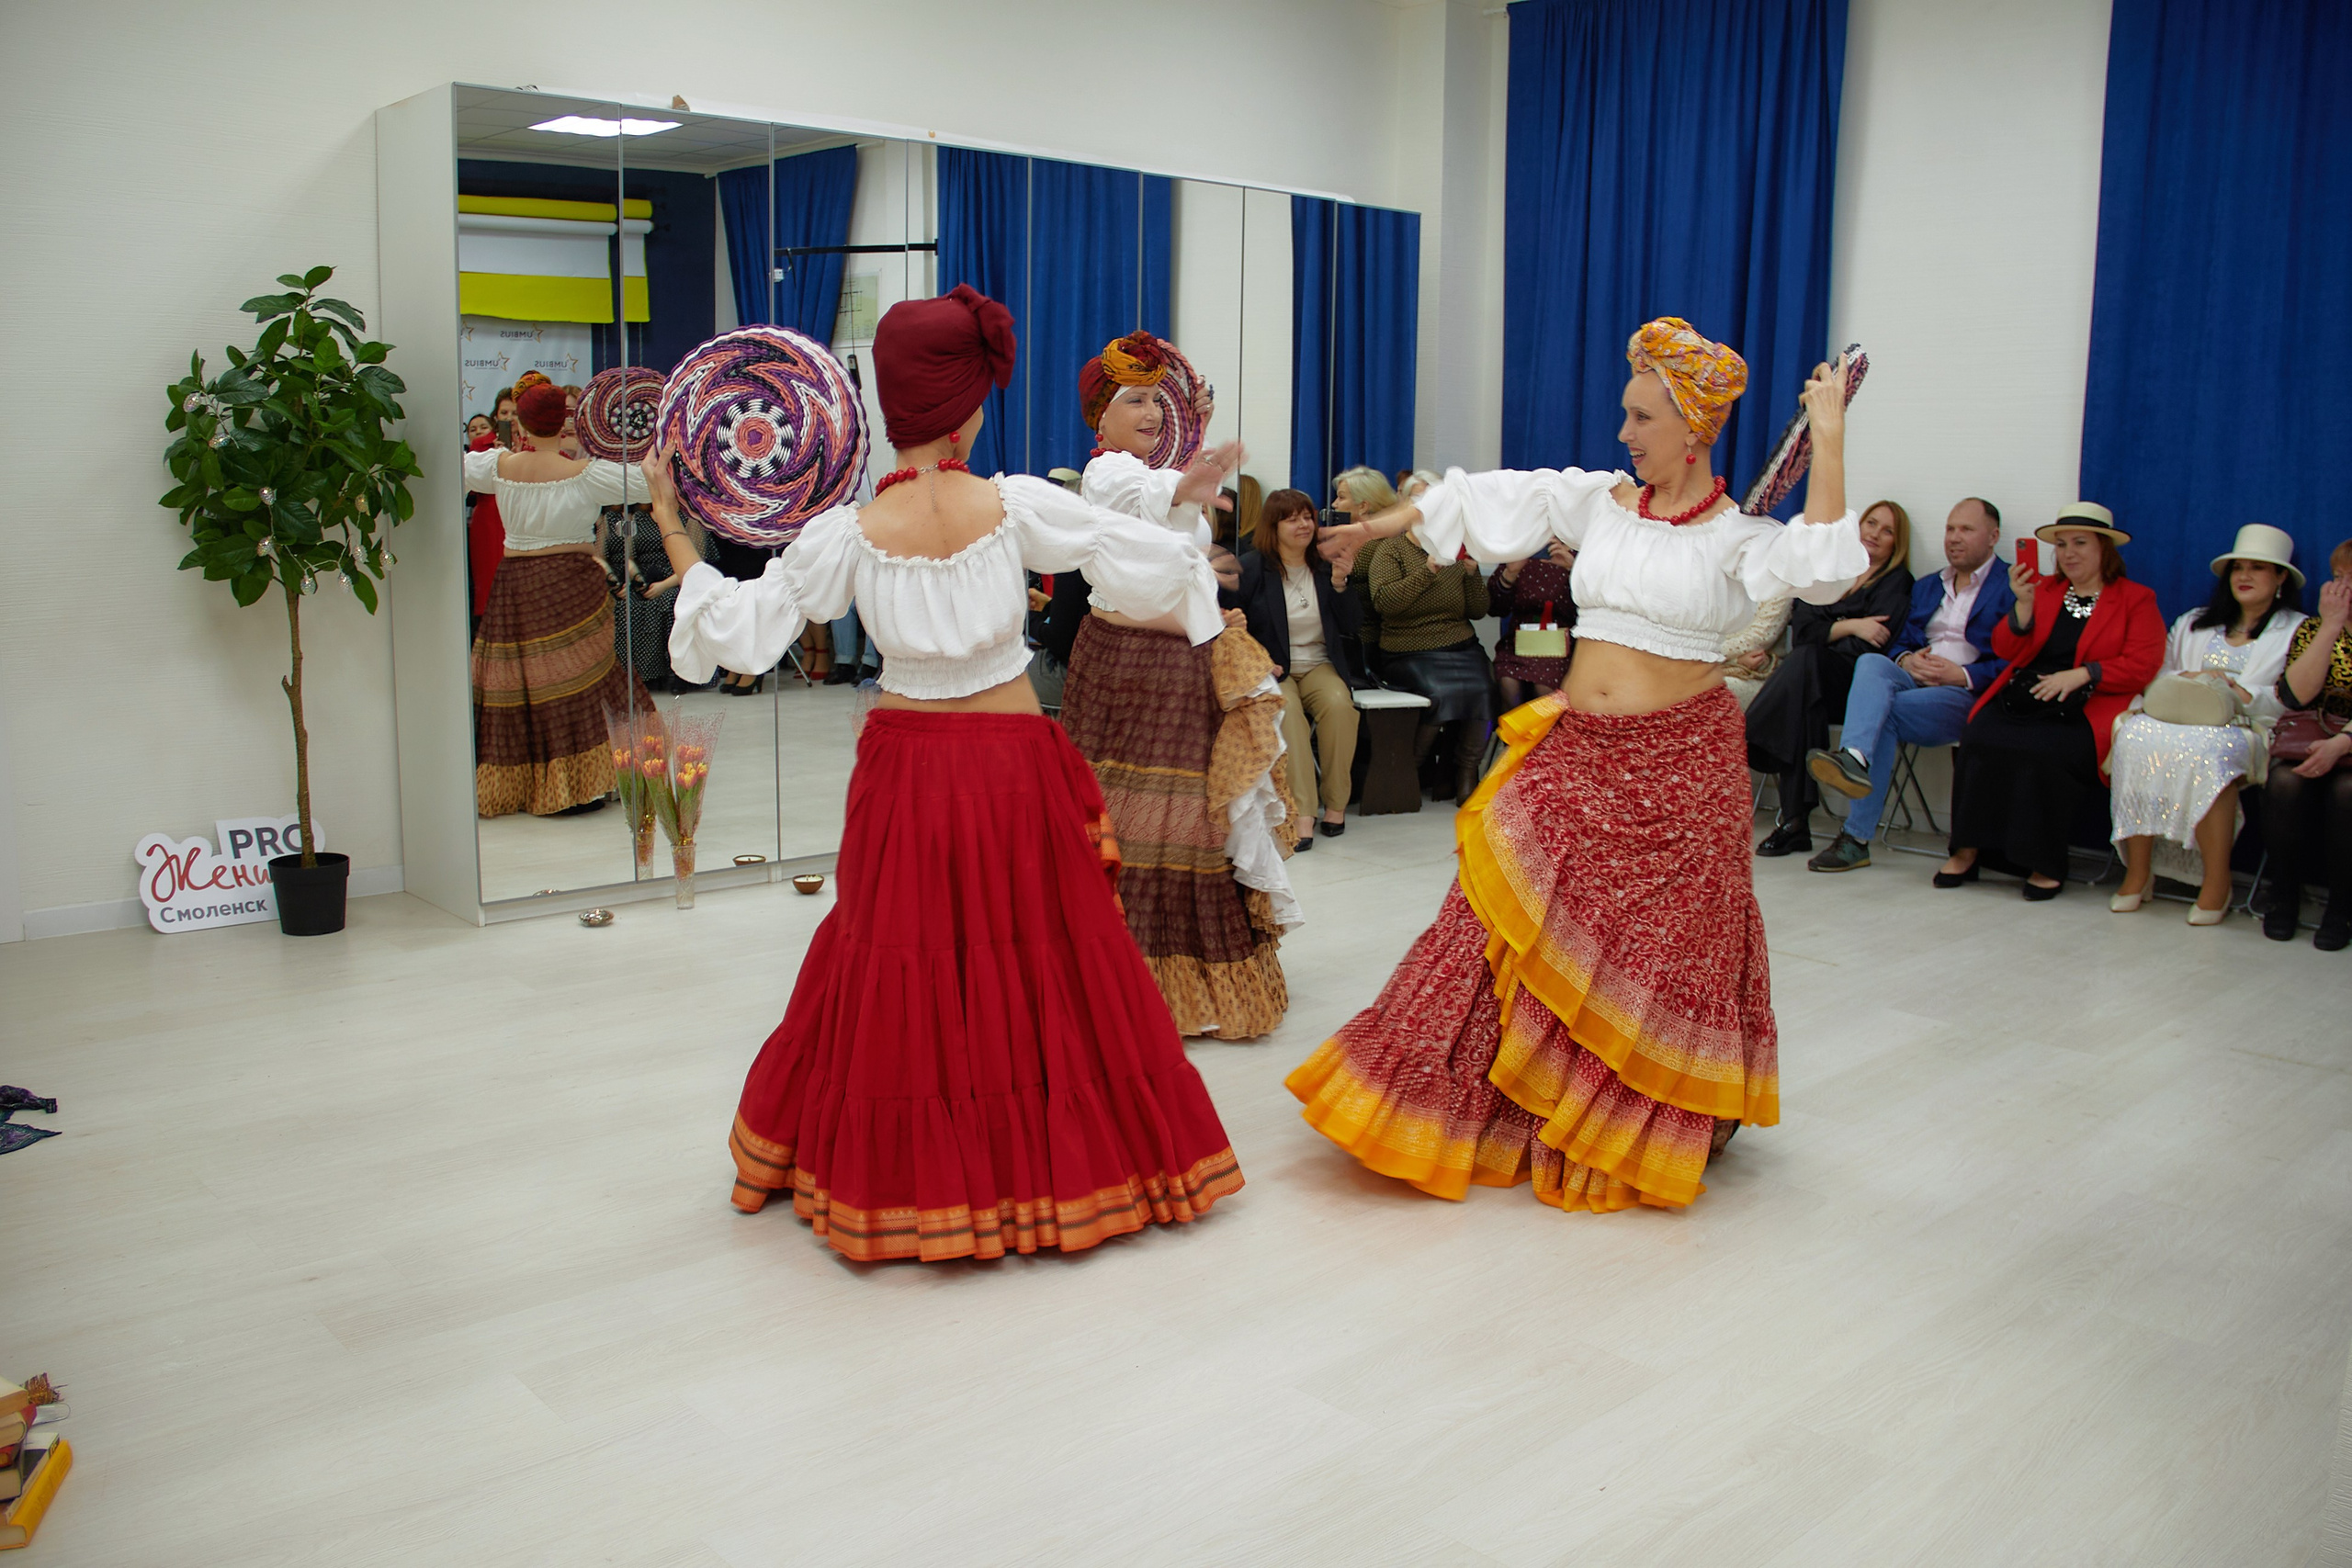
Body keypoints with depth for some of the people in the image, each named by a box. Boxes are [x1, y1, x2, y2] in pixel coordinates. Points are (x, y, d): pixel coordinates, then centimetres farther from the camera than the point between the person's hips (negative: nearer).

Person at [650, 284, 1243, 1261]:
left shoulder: (847, 534, -9)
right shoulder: (1019, 505, -10)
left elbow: (738, 635, -6)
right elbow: (1147, 566, -5)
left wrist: (673, 531, 4)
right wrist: (1184, 504, 16)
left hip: (906, 771, 1)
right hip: (1015, 766, -1)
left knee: (901, 963, 14)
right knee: (1042, 959, 11)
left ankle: (907, 1178, 28)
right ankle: (1054, 1157, 24)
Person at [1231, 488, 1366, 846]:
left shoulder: (1324, 566, 10)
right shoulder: (1250, 568, 1)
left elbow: (1349, 627, 6)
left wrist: (1339, 584, -9)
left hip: (1320, 666, 3)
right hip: (1273, 669, -2)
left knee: (1339, 703, -31)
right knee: (1287, 710, -36)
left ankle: (1336, 803, -18)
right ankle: (1302, 810, -35)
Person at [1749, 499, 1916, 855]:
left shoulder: (1897, 583, 10)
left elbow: (1866, 647, -4)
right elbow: (1801, 629, 7)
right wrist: (1850, 626, -6)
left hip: (1854, 681, -3)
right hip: (1808, 679, 3)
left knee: (1806, 660, -34)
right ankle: (1795, 818, -41)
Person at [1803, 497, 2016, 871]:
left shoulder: (2012, 588, 6)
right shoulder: (1925, 587, 28)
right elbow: (1900, 642, 23)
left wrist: (1963, 675, -15)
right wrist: (1906, 660, 0)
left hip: (1969, 694, -5)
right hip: (1913, 682, 5)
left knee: (1882, 713, -30)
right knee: (1872, 662, -30)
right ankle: (1853, 759, -54)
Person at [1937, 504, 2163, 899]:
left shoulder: (2136, 599, 11)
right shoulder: (2043, 588, 22)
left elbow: (2142, 665, -2)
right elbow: (2006, 650, 11)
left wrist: (2082, 674, -16)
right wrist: (2023, 605, -6)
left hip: (2082, 713, -3)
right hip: (2018, 700, 4)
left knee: (2044, 751, -33)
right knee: (1979, 738, -27)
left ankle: (2045, 865, -18)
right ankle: (1967, 850, -17)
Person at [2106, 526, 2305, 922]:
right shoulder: (2192, 625, 28)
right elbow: (2158, 679, 18)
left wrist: (2237, 692, -12)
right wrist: (2191, 680, -3)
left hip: (2246, 730, -3)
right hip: (2181, 720, 4)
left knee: (2204, 749, -40)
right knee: (2136, 734, -33)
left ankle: (2216, 884, -32)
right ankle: (2137, 872, -31)